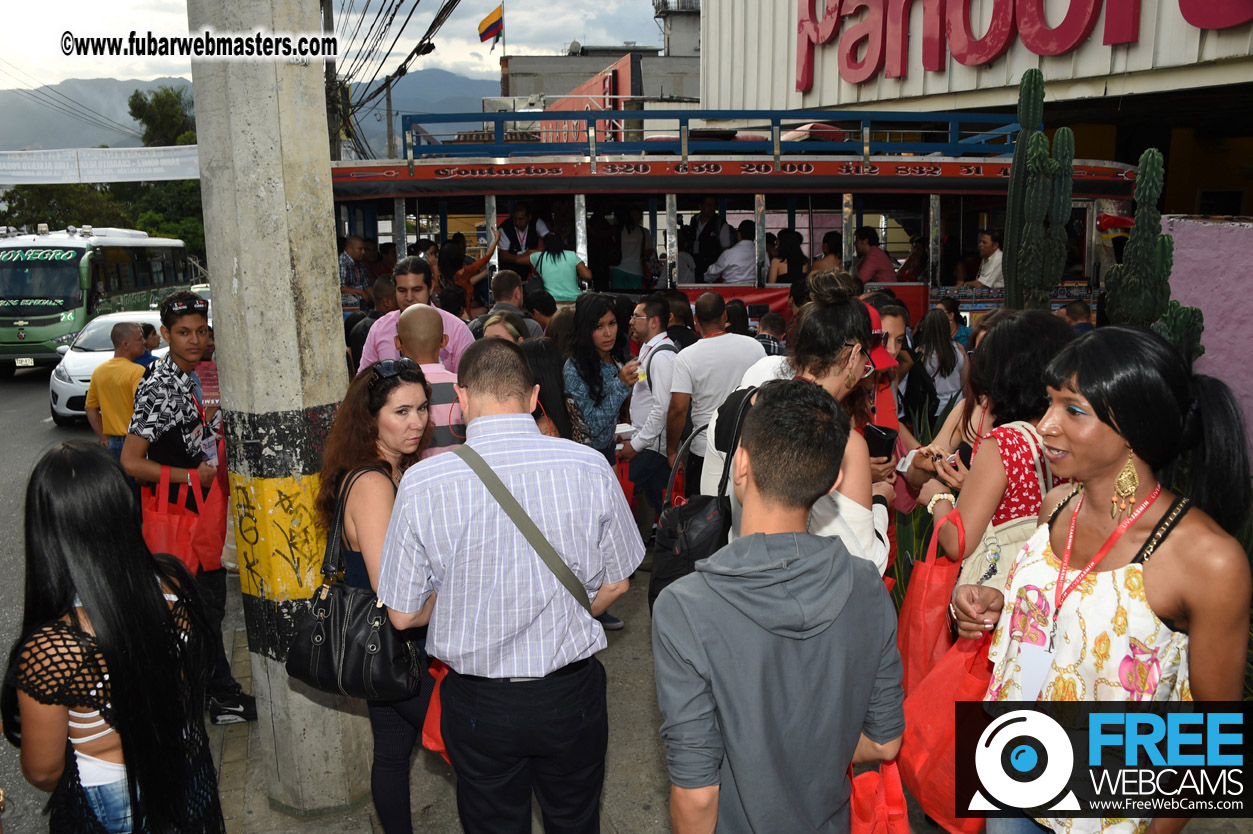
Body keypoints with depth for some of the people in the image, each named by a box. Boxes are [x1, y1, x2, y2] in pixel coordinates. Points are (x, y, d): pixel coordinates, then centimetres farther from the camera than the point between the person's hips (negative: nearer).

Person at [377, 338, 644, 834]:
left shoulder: (421, 483, -17)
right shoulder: (591, 468, -14)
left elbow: (403, 615, -8)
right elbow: (616, 584, -1)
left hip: (480, 704, -1)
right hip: (572, 697, 1)